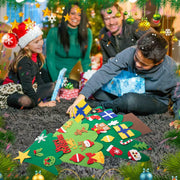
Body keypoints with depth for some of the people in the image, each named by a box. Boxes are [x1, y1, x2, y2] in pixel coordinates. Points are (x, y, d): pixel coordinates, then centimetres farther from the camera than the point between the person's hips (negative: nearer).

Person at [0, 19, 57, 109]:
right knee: (26, 101, -39)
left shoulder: (37, 56, 2)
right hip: (11, 90, -9)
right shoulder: (23, 61, -24)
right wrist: (40, 103, -25)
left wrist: (49, 92, 8)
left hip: (29, 89, 9)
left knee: (52, 86, -1)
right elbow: (27, 87, -26)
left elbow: (37, 77, 14)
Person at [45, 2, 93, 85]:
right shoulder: (54, 32, -9)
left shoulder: (87, 33, -1)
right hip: (52, 75, -3)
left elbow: (85, 59, 6)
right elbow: (50, 59, -9)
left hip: (71, 75, 3)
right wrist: (56, 80, -18)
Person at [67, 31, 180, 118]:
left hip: (156, 101, -3)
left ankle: (102, 106, -9)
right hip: (130, 92, 3)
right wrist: (81, 96, -34)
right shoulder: (130, 52, -25)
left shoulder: (170, 72, -27)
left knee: (131, 100, -38)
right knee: (96, 88, -14)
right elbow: (106, 71, -28)